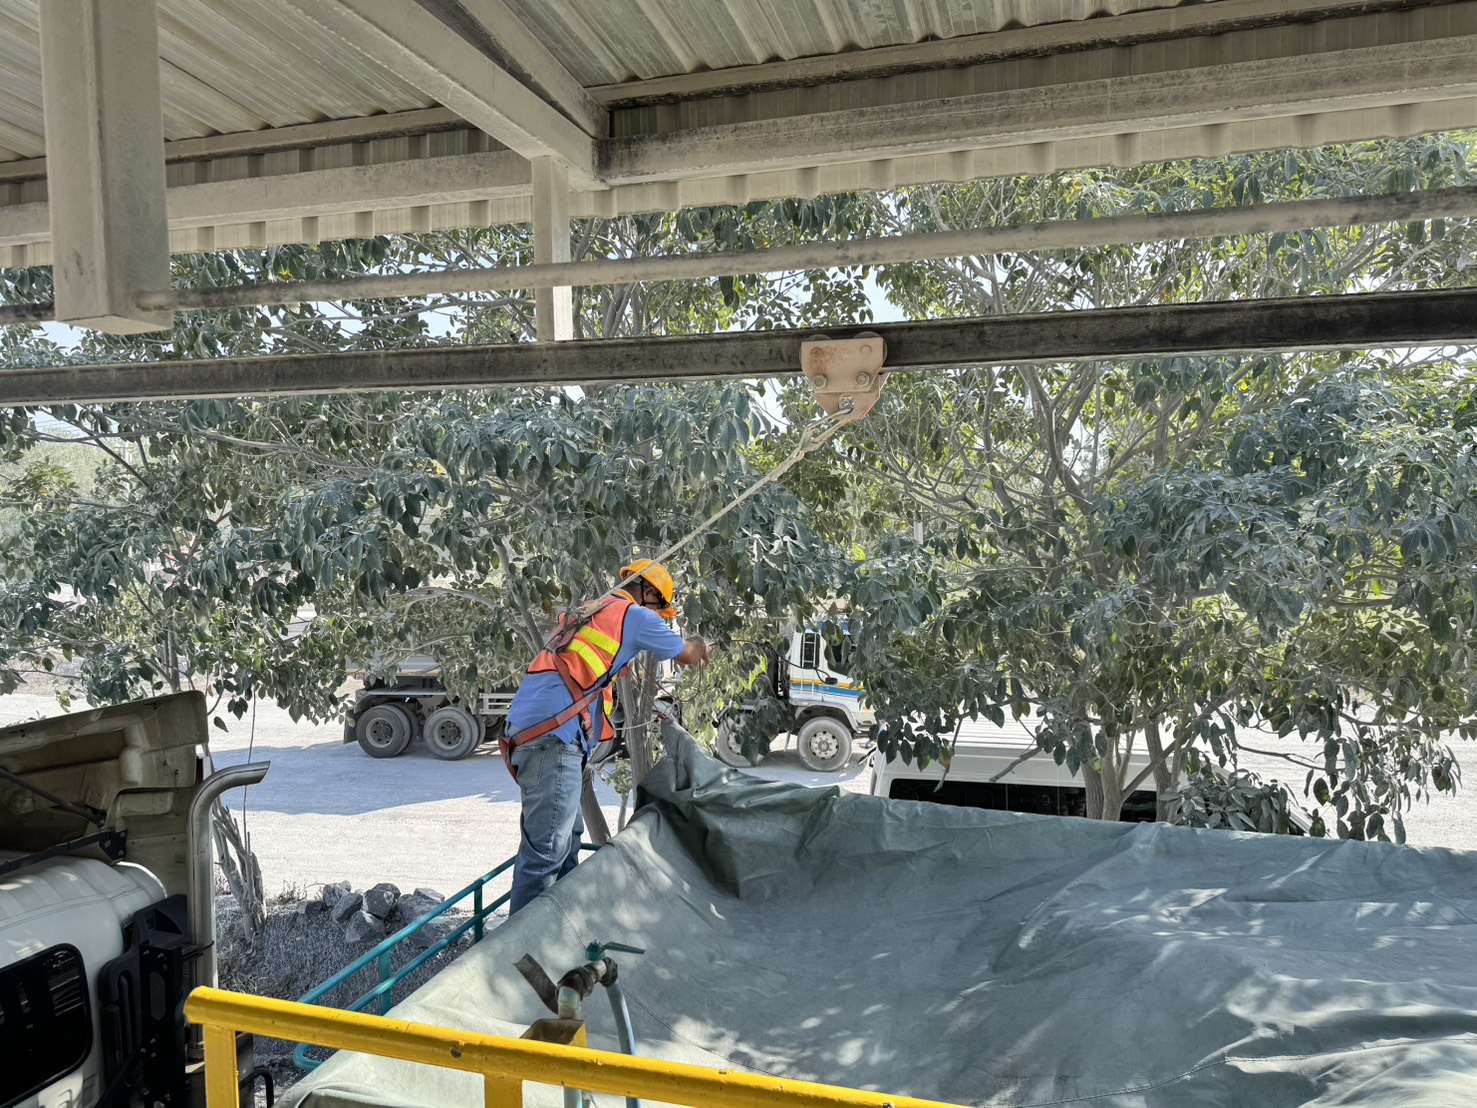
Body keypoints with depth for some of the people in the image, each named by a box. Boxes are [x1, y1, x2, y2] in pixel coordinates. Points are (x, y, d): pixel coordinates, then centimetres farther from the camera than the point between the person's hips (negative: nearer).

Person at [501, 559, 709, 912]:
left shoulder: (590, 612, 26)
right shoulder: (636, 615, 1)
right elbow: (686, 655, 15)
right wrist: (699, 645, 38)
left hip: (530, 729, 10)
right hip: (553, 736, -10)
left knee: (567, 836, 17)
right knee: (545, 848, -9)